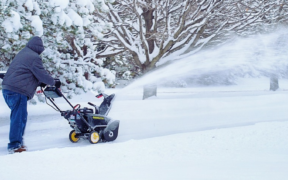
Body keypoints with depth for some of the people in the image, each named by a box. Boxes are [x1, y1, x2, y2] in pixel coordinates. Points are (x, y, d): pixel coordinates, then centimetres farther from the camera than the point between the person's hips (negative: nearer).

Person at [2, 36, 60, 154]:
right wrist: (54, 82, 8)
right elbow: (41, 74, -7)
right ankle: (14, 146, -5)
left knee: (19, 116, 18)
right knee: (19, 117, -6)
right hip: (18, 91, -10)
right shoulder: (34, 57, -10)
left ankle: (18, 141, 24)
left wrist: (40, 82, 29)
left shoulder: (22, 53, 21)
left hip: (7, 89, 10)